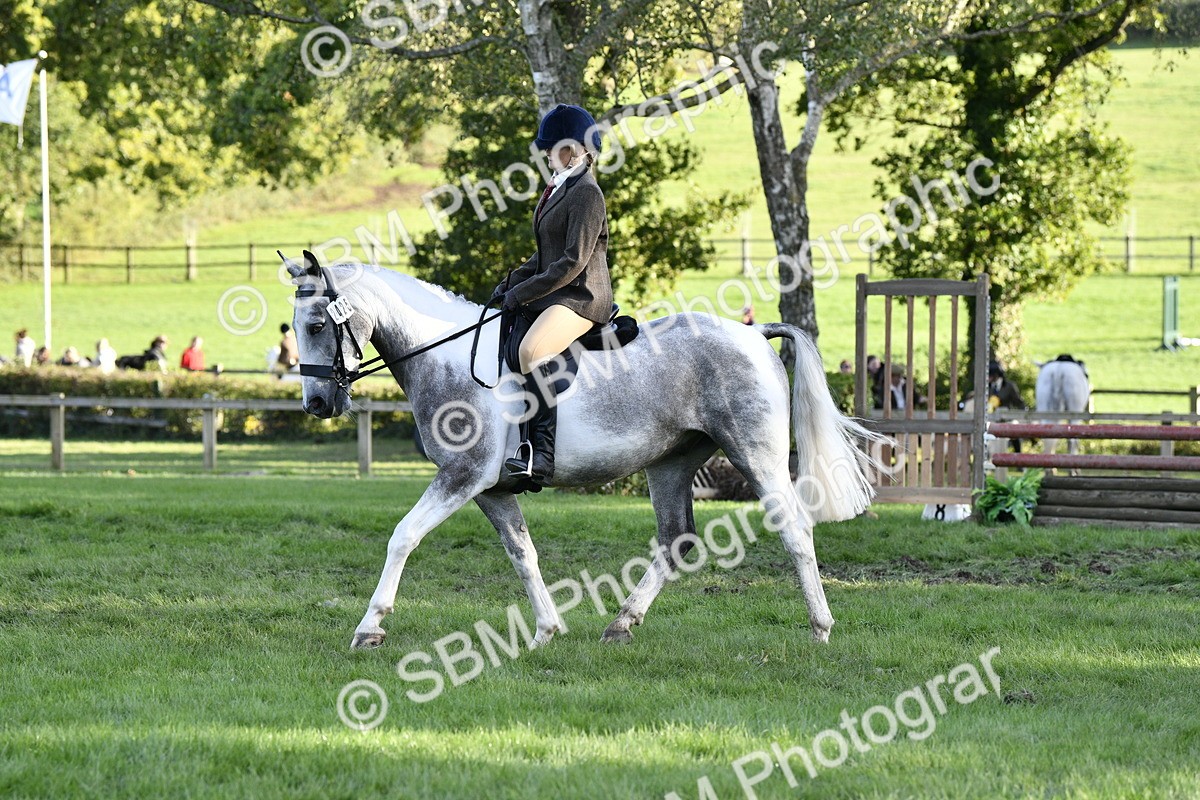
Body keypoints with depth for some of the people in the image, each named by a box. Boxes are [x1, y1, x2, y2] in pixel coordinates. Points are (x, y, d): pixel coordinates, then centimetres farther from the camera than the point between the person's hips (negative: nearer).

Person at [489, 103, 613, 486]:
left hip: (581, 296, -11)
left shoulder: (586, 193, -13)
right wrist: (513, 281, 10)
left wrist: (525, 292, -18)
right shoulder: (559, 190, 18)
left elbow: (574, 261, -19)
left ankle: (542, 454, -35)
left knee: (532, 350, -32)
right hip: (555, 295, 11)